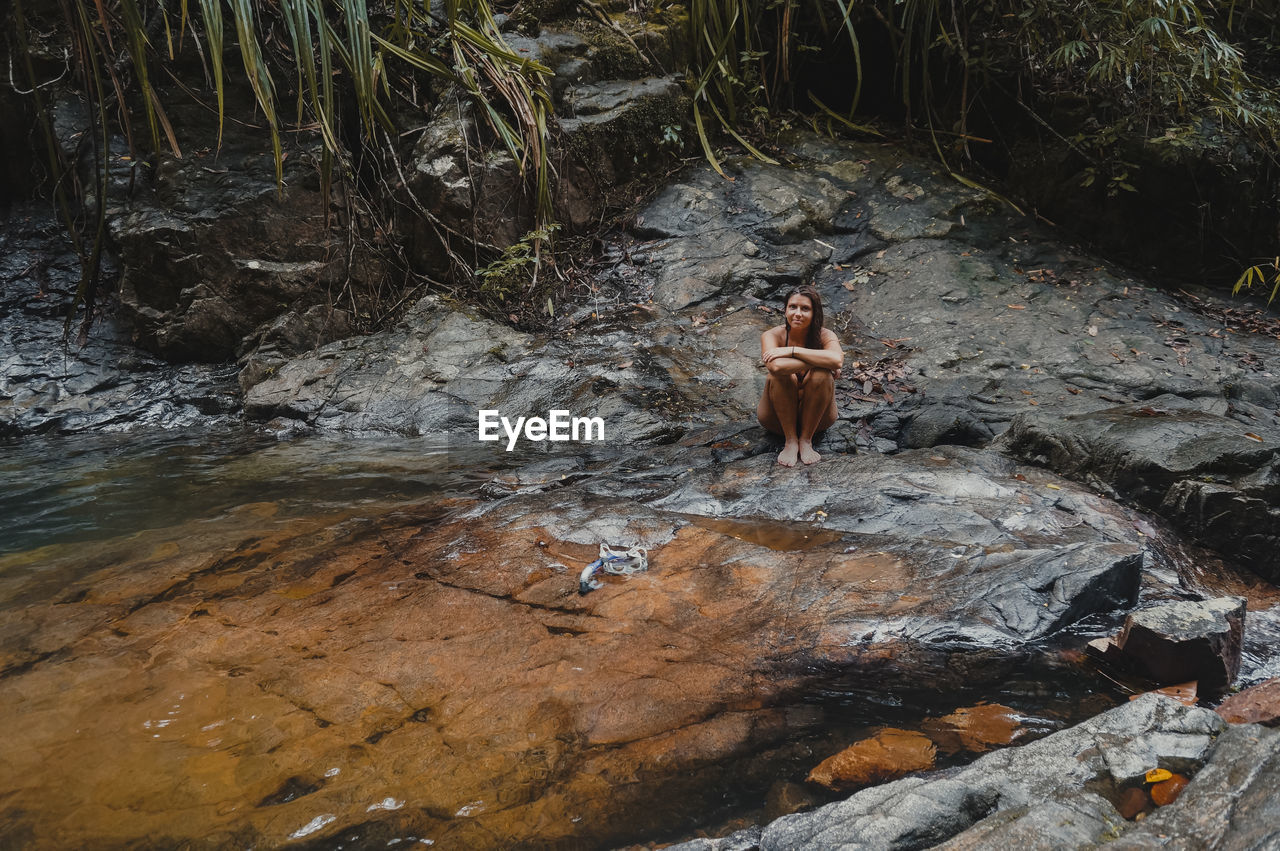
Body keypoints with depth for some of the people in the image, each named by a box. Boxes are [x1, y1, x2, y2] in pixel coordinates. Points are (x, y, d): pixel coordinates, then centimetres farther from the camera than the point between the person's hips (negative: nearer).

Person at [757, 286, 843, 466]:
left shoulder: (825, 336, -11)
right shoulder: (772, 336, -13)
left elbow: (837, 360, -36)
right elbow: (775, 366, -37)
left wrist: (792, 351, -32)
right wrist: (819, 360, -30)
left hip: (816, 418, 1)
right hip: (778, 417, -1)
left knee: (821, 375, -27)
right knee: (781, 376, -28)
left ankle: (806, 440, -14)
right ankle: (790, 441, -17)